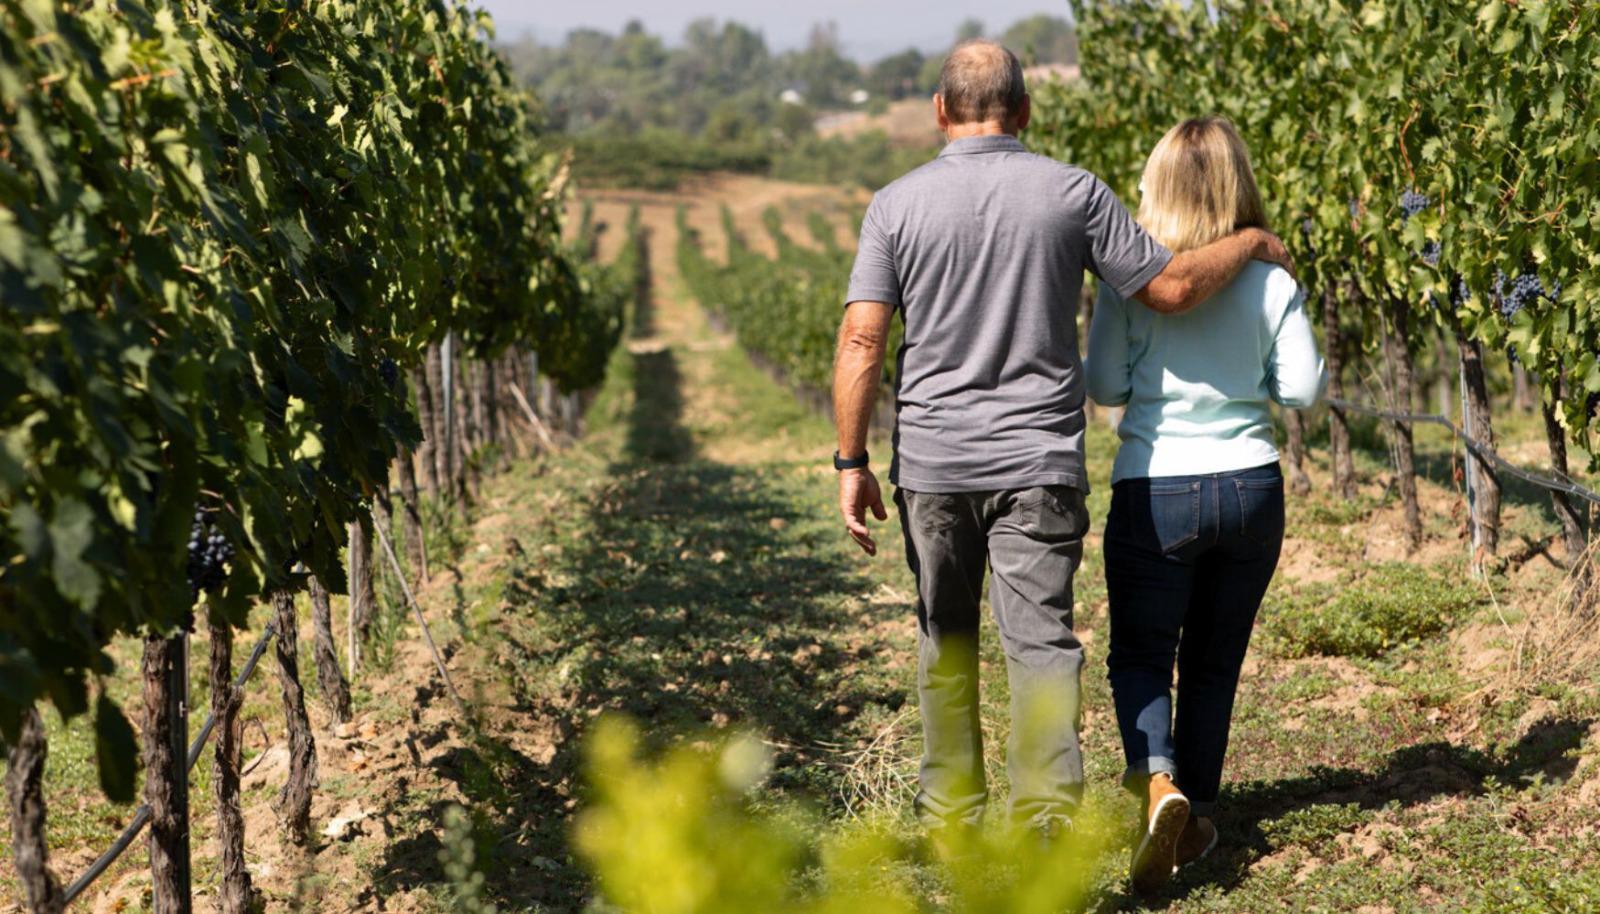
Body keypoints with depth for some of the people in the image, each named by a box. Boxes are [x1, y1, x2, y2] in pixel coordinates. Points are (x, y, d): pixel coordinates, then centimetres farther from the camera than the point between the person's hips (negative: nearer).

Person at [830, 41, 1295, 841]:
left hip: (932, 460, 1)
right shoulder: (1073, 192, -3)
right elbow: (1171, 288, 1)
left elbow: (862, 340, -7)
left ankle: (950, 815, 24)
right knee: (1041, 640, -1)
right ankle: (1047, 816, -12)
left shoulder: (897, 204, -2)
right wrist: (1251, 244, 19)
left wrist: (852, 462, -1)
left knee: (945, 640, 15)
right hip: (1039, 457, -1)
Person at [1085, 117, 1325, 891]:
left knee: (1140, 654, 9)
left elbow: (1104, 385, -5)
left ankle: (1158, 783, -15)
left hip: (1156, 492, -2)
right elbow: (1302, 388, 0)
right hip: (1250, 486, 2)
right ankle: (1199, 813, 23)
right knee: (1214, 661, 16)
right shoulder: (1271, 283, -3)